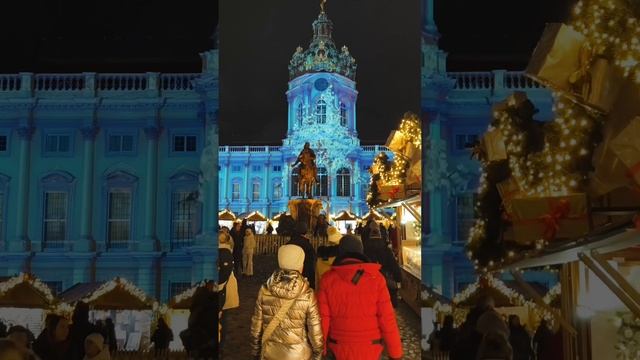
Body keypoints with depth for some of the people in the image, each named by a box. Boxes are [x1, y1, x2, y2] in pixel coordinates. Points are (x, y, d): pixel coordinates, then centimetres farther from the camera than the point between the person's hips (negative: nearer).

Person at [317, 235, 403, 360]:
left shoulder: (328, 279, -8)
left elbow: (323, 318, -7)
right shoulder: (375, 277, -9)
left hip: (339, 349, 1)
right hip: (370, 348, 0)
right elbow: (387, 318, -10)